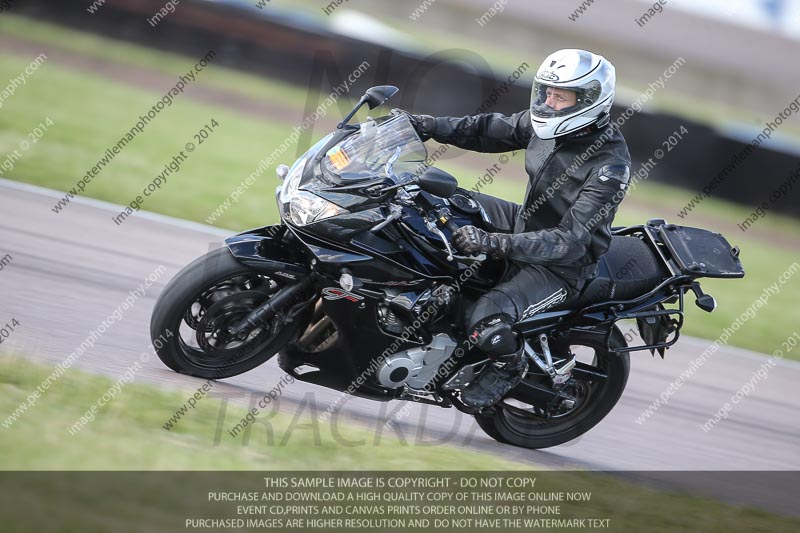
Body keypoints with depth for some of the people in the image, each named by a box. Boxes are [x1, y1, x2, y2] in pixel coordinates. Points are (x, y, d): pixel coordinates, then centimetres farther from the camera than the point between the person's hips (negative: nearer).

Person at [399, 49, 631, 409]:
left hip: (562, 265, -8)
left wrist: (493, 243, -43)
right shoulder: (550, 123, -8)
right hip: (525, 222, 8)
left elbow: (571, 241, -34)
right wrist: (426, 125, -6)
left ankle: (510, 366, 7)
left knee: (485, 321, -27)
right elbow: (492, 130, 8)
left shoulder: (610, 165, -30)